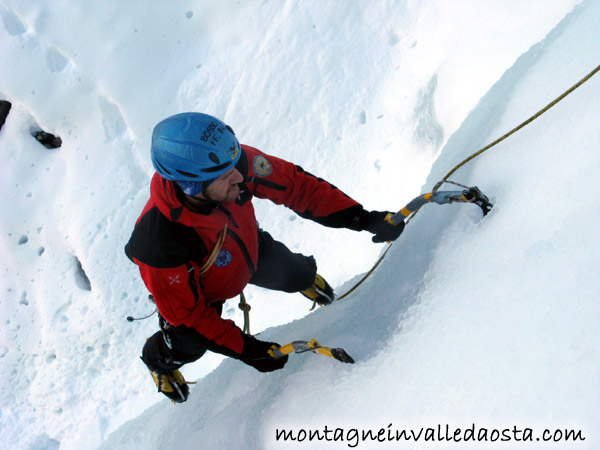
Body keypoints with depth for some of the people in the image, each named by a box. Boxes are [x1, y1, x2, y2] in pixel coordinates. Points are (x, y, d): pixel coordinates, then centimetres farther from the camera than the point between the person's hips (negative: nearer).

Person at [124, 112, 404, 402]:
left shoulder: (235, 161, -39)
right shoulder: (159, 244, -45)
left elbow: (295, 184, -24)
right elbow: (187, 313, -29)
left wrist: (361, 218, -27)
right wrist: (247, 349, -25)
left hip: (247, 247, 4)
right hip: (201, 287, -3)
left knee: (295, 276, 10)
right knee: (190, 345, -2)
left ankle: (304, 278, 51)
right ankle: (158, 357, 36)